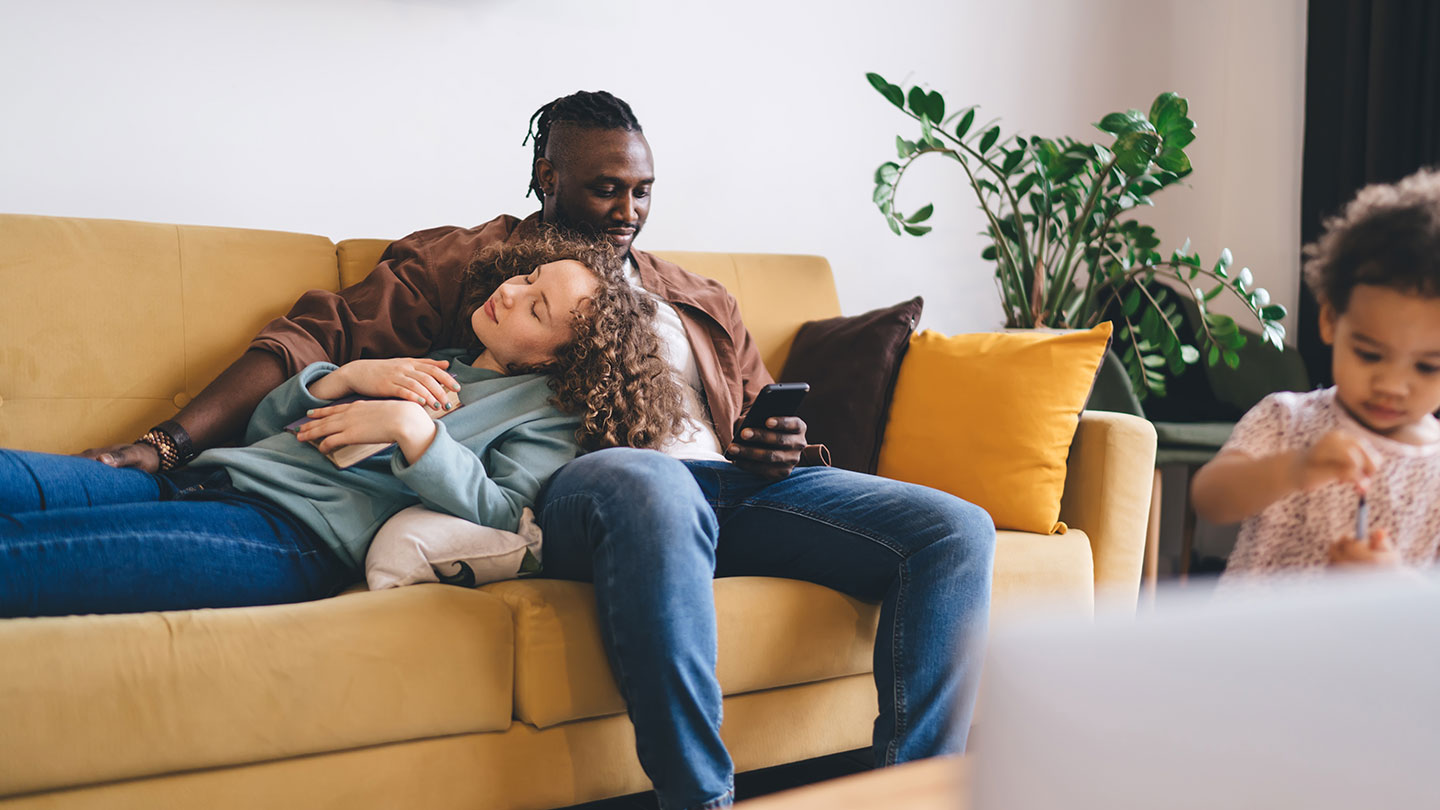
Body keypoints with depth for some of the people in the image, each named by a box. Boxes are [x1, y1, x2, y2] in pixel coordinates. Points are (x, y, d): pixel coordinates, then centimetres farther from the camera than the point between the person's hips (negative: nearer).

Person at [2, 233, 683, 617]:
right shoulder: (426, 361, 28)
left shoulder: (547, 411, 10)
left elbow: (500, 518, -10)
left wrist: (413, 429, -14)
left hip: (294, 530, -7)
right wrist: (352, 375, 7)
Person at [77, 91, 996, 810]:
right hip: (587, 491, -5)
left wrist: (781, 449, 4)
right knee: (644, 483, -43)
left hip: (733, 487, 6)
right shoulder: (462, 262, 19)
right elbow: (319, 337, 8)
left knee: (957, 530, -15)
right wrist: (171, 441, -5)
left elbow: (767, 419, 31)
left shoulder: (700, 301, 32)